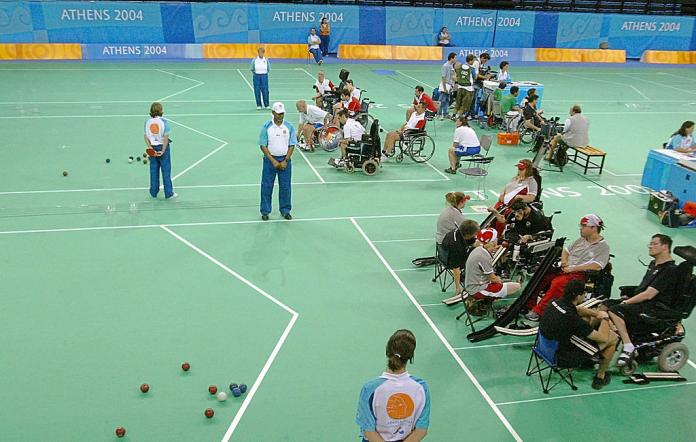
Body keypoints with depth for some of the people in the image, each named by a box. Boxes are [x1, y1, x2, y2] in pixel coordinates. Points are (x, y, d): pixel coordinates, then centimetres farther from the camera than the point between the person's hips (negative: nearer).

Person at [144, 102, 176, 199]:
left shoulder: (147, 122, -2)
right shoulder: (164, 122, -13)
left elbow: (146, 137, -5)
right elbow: (166, 137, -16)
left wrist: (150, 148, -7)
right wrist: (163, 151, -13)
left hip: (153, 148, 4)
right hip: (162, 147, -4)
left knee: (154, 170, 13)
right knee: (166, 170, 5)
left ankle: (153, 192, 22)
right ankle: (169, 193, 10)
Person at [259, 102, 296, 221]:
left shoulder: (289, 127, 0)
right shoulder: (266, 127, -4)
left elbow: (292, 145, 1)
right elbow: (263, 146, -5)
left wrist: (285, 161, -9)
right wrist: (273, 161, -12)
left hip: (285, 160, 1)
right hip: (270, 159, -1)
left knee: (285, 186, 6)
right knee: (267, 186, 3)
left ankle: (285, 210, 19)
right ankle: (265, 211, 14)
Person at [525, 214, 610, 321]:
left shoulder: (603, 246, -3)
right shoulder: (581, 240, 19)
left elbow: (597, 266, -17)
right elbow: (566, 251, 27)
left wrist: (573, 268, -17)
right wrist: (564, 262, 3)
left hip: (580, 274, -7)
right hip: (566, 270, 7)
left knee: (557, 282, -34)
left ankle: (538, 311, -31)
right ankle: (529, 305, -11)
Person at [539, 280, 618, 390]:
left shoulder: (555, 303, -9)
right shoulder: (572, 318, -32)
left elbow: (577, 310, 15)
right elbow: (603, 338, -19)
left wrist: (597, 314, 3)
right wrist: (605, 318, -3)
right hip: (565, 358, -8)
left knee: (588, 318, 21)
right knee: (613, 337, 4)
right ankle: (600, 376, 20)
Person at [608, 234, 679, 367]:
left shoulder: (669, 269, -14)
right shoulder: (653, 264, 18)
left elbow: (649, 295, -20)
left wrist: (627, 302, -14)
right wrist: (629, 297, 10)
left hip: (654, 308, -10)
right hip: (642, 302, 10)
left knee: (614, 310, -29)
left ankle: (628, 347, -23)